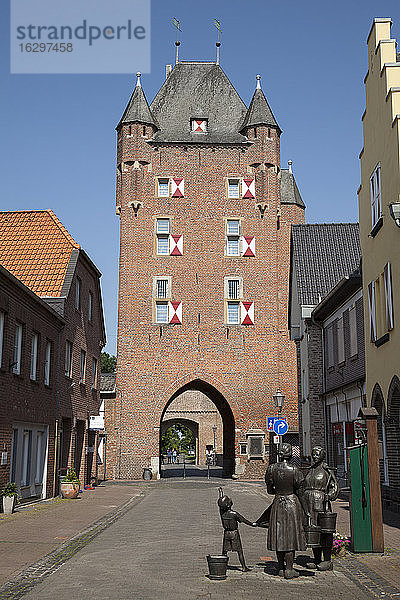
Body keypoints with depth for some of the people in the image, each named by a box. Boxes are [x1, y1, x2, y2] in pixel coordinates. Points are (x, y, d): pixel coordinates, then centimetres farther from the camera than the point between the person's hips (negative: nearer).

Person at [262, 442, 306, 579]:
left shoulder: (271, 469, -5)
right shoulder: (295, 470, -14)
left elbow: (269, 490, 2)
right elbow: (299, 490, -7)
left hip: (278, 504, 3)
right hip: (292, 503, -3)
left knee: (279, 536, 13)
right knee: (291, 536, 3)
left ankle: (281, 568, 21)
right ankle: (289, 570, 6)